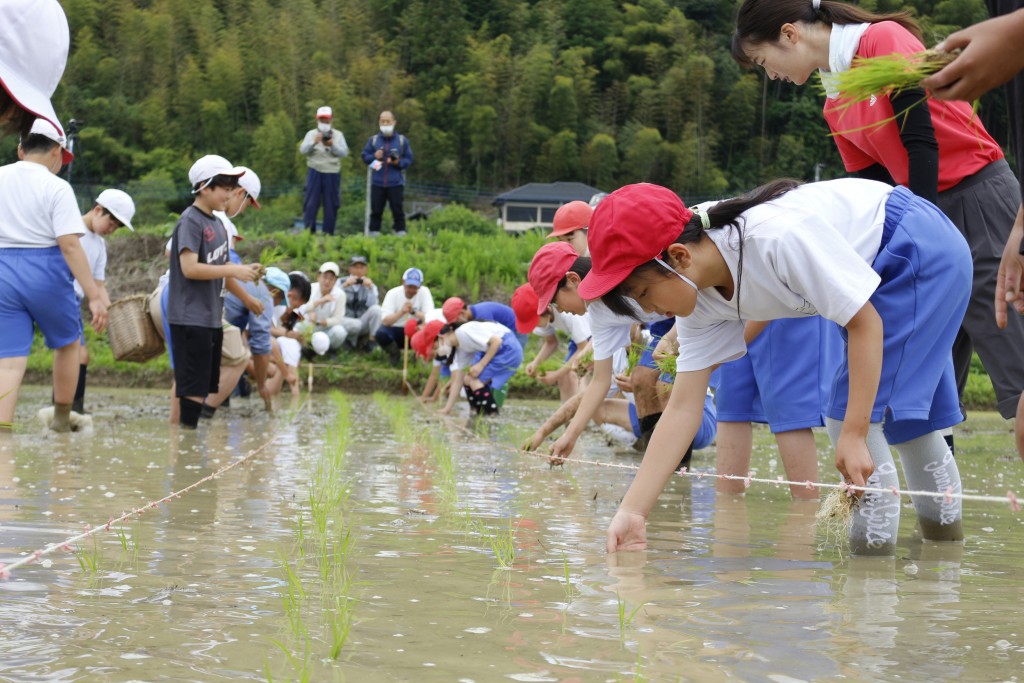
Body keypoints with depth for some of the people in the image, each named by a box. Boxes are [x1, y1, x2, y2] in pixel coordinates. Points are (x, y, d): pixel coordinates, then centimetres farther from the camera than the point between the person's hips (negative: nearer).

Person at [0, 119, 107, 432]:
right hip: (45, 273, -3)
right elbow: (70, 244, -16)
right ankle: (61, 422, 27)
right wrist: (94, 295, -17)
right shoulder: (56, 187, -8)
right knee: (68, 343, 20)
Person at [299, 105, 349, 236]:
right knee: (311, 203, -5)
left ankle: (328, 232, 8)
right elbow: (303, 150, -5)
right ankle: (309, 231, -2)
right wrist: (314, 142, -22)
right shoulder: (311, 134, 8)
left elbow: (344, 153, 0)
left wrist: (332, 145, -17)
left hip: (332, 174, 1)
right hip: (315, 172, -1)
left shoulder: (338, 135, 10)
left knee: (331, 204, 2)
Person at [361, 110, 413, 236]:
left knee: (398, 210, -1)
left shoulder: (402, 140, 4)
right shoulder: (373, 140, 8)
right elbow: (365, 157, 10)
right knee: (376, 210, 3)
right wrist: (374, 157, -9)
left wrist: (399, 162, -13)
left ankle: (400, 232, 5)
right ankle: (374, 233, 8)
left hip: (396, 184, -1)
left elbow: (409, 159, 5)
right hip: (377, 183, 1)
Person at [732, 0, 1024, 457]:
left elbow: (920, 141, -15)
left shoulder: (883, 40, -12)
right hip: (927, 214, 9)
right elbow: (873, 185, 13)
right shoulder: (836, 105, 12)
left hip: (978, 195, -9)